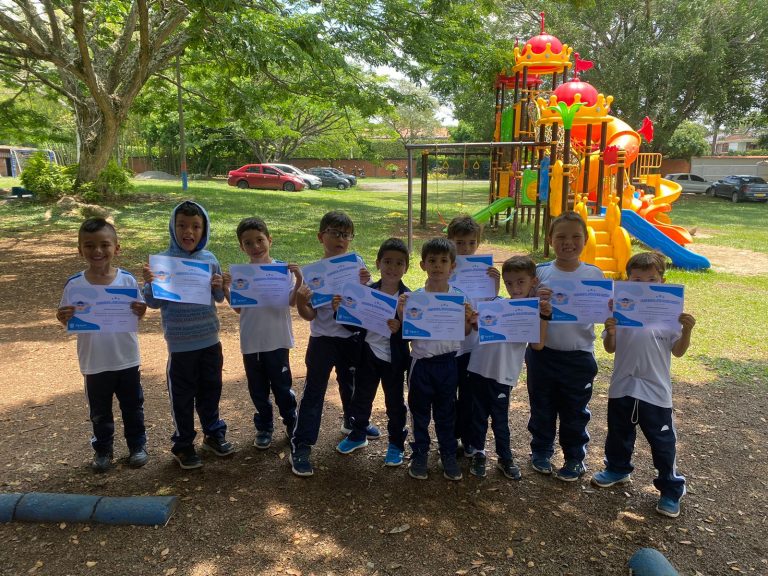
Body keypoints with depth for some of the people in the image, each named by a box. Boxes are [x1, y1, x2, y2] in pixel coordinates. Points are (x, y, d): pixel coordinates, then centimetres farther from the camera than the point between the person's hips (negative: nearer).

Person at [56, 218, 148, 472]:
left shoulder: (127, 279, -11)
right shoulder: (74, 285, -10)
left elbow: (137, 313, -5)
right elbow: (69, 322, -3)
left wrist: (140, 311, -27)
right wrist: (63, 318, -26)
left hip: (127, 360, 0)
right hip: (94, 363, 1)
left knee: (132, 406, 17)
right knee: (99, 411, 18)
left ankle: (137, 445, 36)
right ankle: (102, 449, 38)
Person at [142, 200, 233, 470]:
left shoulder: (210, 259, 0)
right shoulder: (164, 261, -10)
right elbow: (154, 302, -6)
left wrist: (219, 287, -13)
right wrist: (150, 283, -25)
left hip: (210, 338, 3)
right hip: (180, 343, -3)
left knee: (211, 389, 17)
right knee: (183, 394, 9)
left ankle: (214, 434, 36)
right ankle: (183, 445, 26)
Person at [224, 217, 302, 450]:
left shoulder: (283, 269, -7)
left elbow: (291, 302, -10)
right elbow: (238, 308, 2)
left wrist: (298, 280, -24)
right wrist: (225, 290, -12)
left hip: (277, 340, -2)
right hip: (251, 342, 2)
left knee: (282, 385, 11)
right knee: (258, 389, 14)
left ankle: (291, 422, 32)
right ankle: (264, 427, 31)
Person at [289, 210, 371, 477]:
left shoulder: (357, 264, -3)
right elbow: (309, 315, -8)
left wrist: (365, 284, -20)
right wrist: (300, 301, -28)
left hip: (352, 337, 3)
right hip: (323, 339, -3)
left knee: (351, 383, 22)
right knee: (314, 391, -1)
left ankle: (353, 422, 47)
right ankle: (300, 446, 7)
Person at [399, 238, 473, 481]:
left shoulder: (459, 296, -3)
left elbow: (465, 333, 4)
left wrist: (467, 318, -16)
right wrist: (401, 313, -19)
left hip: (447, 361, 1)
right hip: (421, 361, 0)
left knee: (446, 411, 14)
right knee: (420, 411, 13)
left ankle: (449, 455, 30)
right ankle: (419, 454, 29)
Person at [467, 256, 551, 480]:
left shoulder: (534, 311, -3)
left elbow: (538, 344, -14)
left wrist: (545, 317, -22)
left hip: (503, 374, -2)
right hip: (479, 367, 2)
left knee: (500, 417, 8)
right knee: (479, 414, 13)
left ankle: (505, 458, 27)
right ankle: (478, 453, 30)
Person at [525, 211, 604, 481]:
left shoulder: (595, 275, -4)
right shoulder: (540, 272, -4)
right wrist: (538, 300, -22)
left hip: (579, 355, 0)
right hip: (542, 353, 1)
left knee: (575, 411, 14)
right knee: (541, 407, 16)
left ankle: (575, 457, 33)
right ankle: (541, 451, 37)